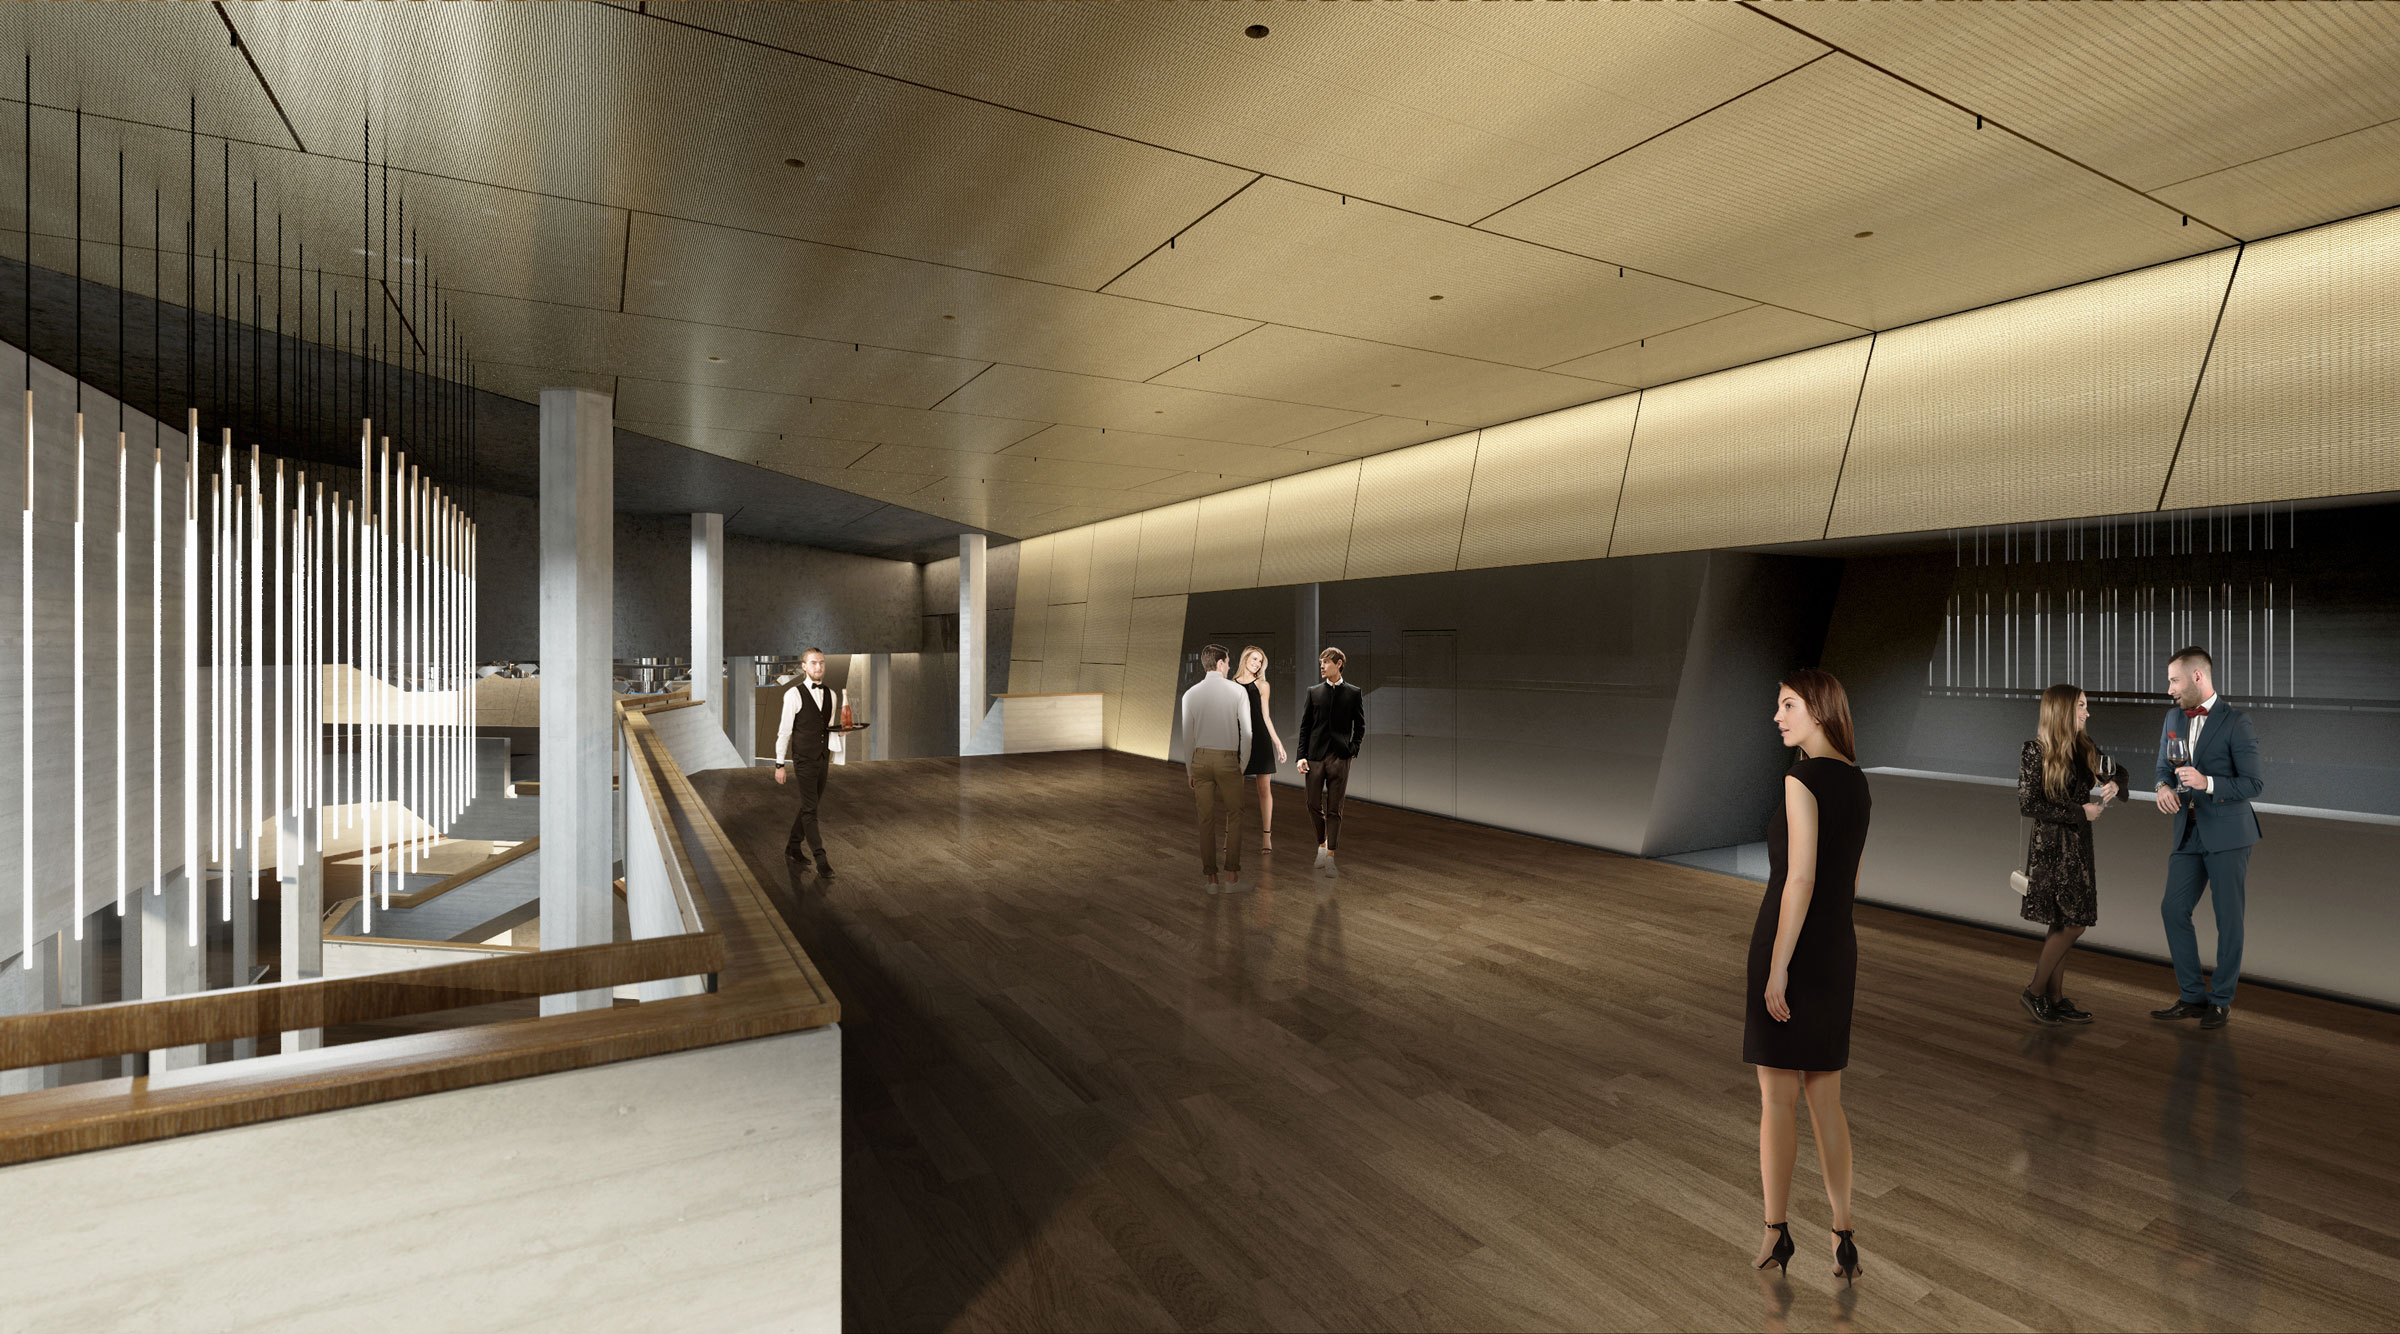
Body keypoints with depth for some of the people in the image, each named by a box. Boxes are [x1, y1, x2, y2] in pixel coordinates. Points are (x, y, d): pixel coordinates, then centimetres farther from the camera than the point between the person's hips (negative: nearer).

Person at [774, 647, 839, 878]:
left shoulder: (830, 695, 9)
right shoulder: (794, 694, -8)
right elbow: (784, 731, -6)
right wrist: (780, 764, -6)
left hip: (823, 758, 6)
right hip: (804, 759, -6)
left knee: (810, 805, 14)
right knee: (810, 808, -6)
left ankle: (793, 846, 31)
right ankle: (821, 860, -6)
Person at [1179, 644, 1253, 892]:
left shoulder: (1190, 694, 0)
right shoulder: (1237, 691, -6)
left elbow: (1187, 736, 3)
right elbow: (1247, 731, -5)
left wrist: (1189, 770, 11)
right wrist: (1244, 764, 5)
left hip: (1200, 759, 2)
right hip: (1228, 759, -2)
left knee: (1206, 819, 8)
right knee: (1235, 816, 12)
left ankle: (1211, 878, 14)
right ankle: (1232, 874, 10)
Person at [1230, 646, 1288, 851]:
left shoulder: (1262, 686, 7)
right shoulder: (1231, 685, 7)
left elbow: (1265, 717, 8)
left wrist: (1278, 742, 2)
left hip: (1260, 739, 0)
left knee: (1264, 788, -1)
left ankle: (1266, 836, 4)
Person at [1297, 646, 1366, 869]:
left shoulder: (1354, 693, 4)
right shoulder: (1314, 691, 8)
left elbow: (1360, 725, 9)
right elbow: (1305, 725, 7)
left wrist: (1353, 749, -3)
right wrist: (1301, 756, -1)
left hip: (1340, 758, -2)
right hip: (1315, 756, 2)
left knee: (1334, 809, 2)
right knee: (1313, 805, 4)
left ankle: (1330, 853, 8)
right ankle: (1321, 842, 27)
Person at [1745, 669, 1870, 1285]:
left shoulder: (1803, 778, -15)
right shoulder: (1856, 781, 10)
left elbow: (1800, 878, -19)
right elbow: (1850, 879, 17)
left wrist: (1777, 967, -16)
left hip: (1791, 943, -7)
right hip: (1839, 950, 8)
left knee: (1777, 1101, 4)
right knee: (1826, 1101, 14)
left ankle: (1776, 1234, 15)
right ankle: (1843, 1239, 20)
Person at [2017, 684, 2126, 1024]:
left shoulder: (2084, 747, 7)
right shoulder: (2036, 751, -14)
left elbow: (2117, 770, 21)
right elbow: (2027, 805, -15)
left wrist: (2114, 783, -1)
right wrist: (2079, 812, -14)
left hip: (2078, 844, 7)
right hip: (2051, 846, -7)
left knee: (2063, 924, 11)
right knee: (2071, 922, -8)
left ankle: (2055, 999, 18)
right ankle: (2035, 992, 4)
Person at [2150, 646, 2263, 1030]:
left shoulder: (2235, 722, -10)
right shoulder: (2174, 717, 9)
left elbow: (2254, 783, -10)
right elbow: (2164, 765, 18)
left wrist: (2207, 783, -26)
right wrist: (2164, 787, -3)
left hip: (2227, 833, -6)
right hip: (2188, 832, 6)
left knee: (2228, 918, 4)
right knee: (2173, 909, 5)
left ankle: (2222, 1001, 16)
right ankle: (2192, 997, 16)